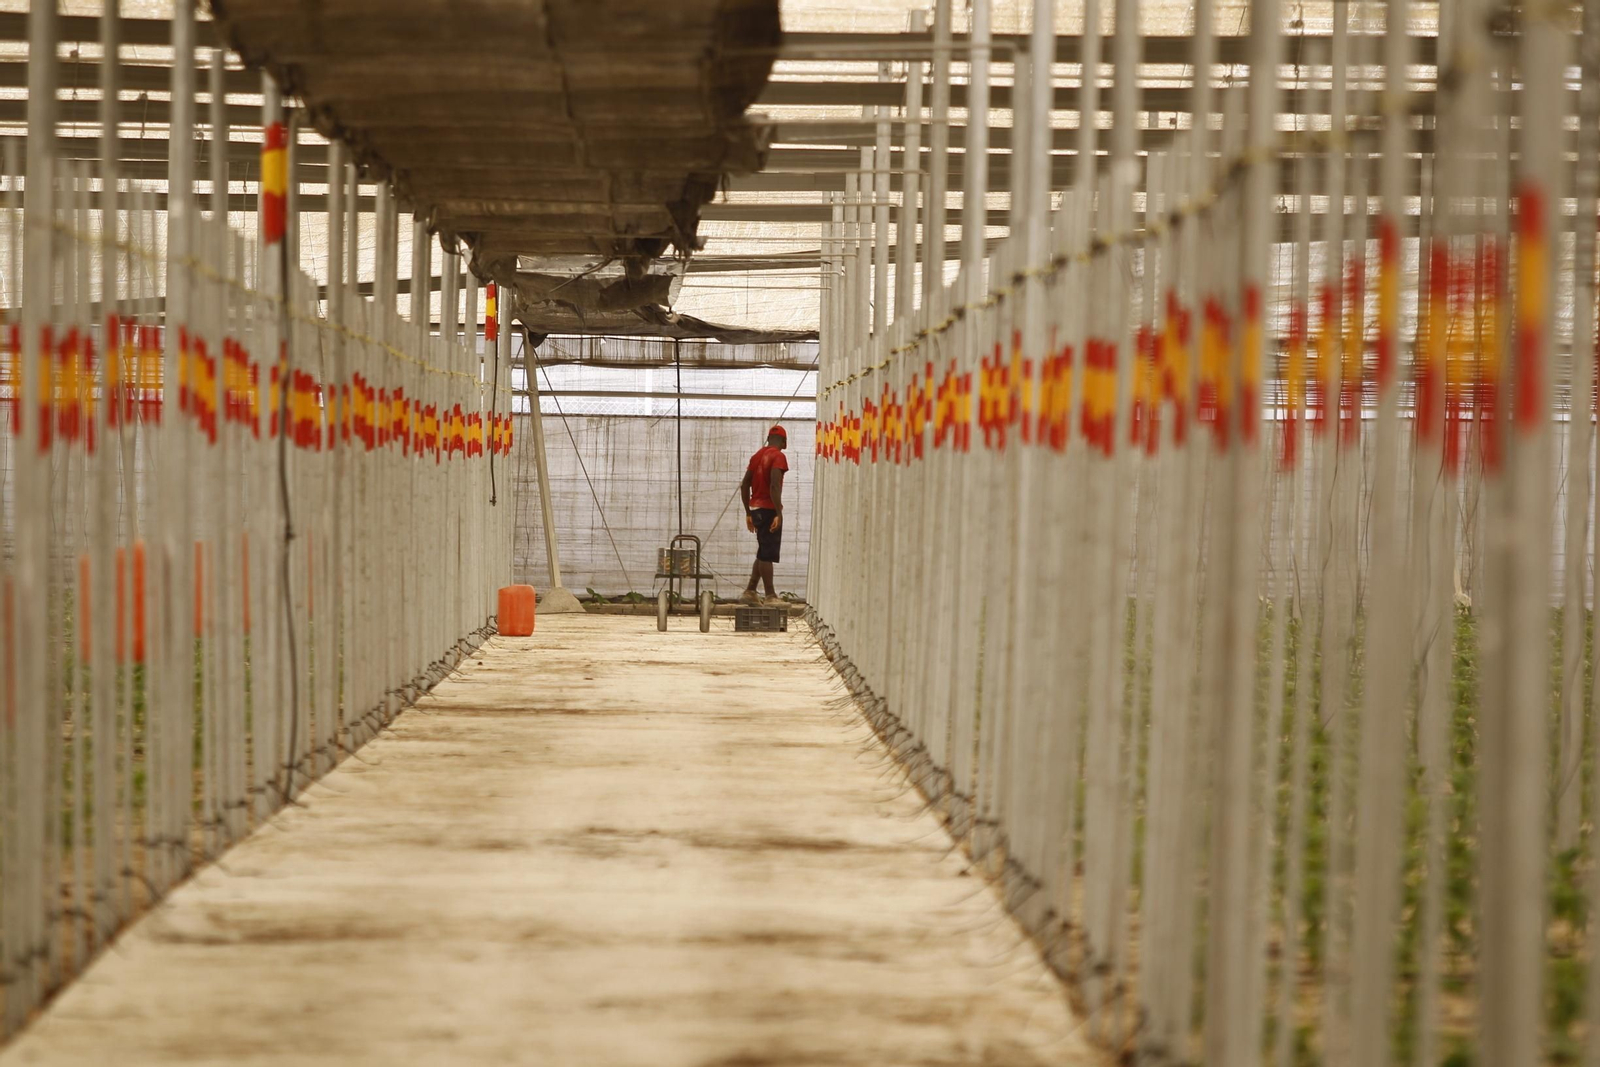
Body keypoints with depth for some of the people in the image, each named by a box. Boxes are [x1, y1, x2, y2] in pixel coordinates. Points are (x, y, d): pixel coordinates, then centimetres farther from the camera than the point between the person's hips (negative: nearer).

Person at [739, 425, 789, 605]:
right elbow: (774, 485, -21)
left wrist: (748, 513, 20)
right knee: (767, 554, -5)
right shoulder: (778, 456, -10)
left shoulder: (757, 456, 14)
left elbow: (744, 485, 15)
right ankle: (770, 596, -3)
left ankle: (750, 592, 13)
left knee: (763, 554, 15)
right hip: (769, 509, -8)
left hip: (756, 509, 8)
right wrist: (778, 514, -23)